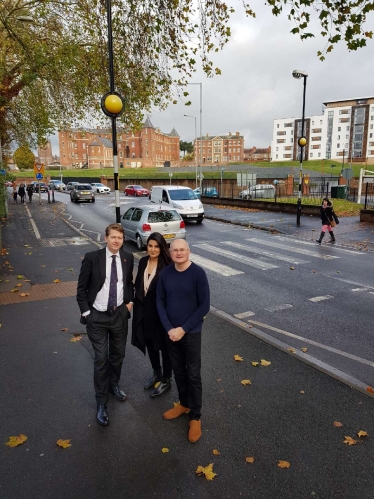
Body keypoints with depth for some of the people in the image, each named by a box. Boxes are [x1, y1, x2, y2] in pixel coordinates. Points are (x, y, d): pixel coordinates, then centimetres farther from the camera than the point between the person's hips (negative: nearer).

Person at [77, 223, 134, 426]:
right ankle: (101, 402, 18)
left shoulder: (128, 258, -2)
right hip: (97, 317, -3)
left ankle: (113, 384, 45)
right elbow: (81, 288, -6)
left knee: (118, 355, 18)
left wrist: (130, 301, 2)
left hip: (119, 314, 4)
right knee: (101, 359, 1)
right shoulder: (92, 258, -13)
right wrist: (86, 312, -9)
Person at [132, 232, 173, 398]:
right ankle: (156, 373, 42)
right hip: (144, 310, 6)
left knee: (164, 346, 10)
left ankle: (166, 380, 29)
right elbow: (138, 284, 11)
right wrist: (137, 300, 6)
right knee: (150, 343, 20)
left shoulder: (167, 265, -18)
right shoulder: (143, 261, 2)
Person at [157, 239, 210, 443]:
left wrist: (183, 329, -15)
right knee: (178, 371, 19)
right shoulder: (165, 273, -3)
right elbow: (160, 302, 2)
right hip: (170, 332, 4)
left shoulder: (198, 273, -15)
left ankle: (195, 417, 22)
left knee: (193, 375, 6)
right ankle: (183, 404, 40)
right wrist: (169, 328, -9)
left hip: (191, 333, -4)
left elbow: (204, 306, -13)